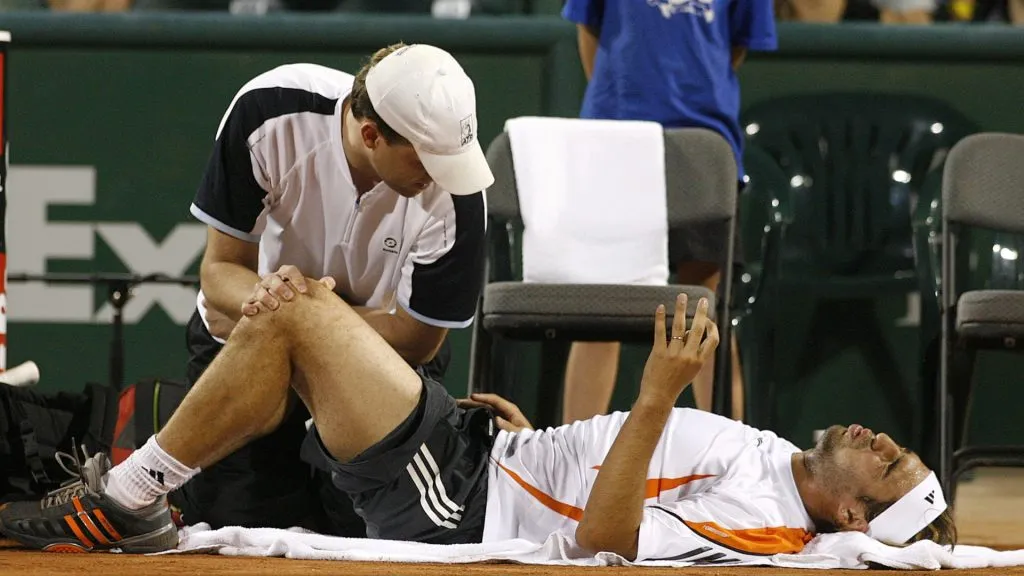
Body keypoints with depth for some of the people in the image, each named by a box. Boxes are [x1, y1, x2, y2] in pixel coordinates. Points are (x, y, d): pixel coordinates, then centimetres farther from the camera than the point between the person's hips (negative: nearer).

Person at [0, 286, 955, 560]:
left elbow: (601, 540, -31)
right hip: (494, 454, 10)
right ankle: (125, 499, 16)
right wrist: (529, 435, 21)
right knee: (275, 320, 8)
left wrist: (658, 396, -36)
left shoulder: (763, 527, -21)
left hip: (455, 502, -10)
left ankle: (118, 504, -4)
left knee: (302, 313, -15)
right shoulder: (779, 462, 7)